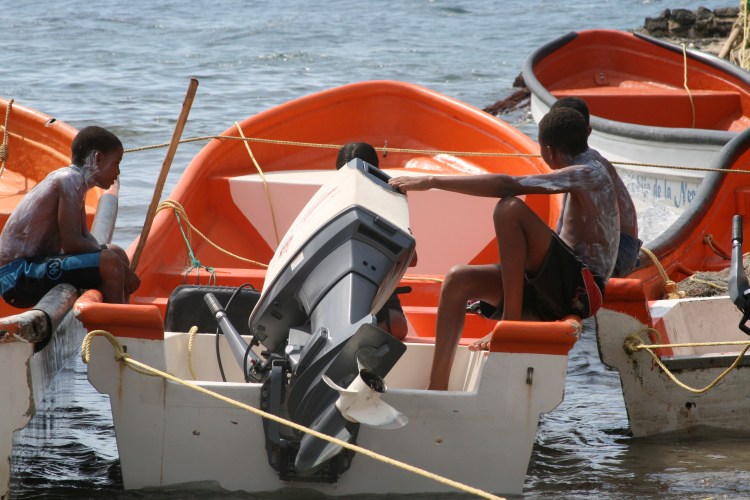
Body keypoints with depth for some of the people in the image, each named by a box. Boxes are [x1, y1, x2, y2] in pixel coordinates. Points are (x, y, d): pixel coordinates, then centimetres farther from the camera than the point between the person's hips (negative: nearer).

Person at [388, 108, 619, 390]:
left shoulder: (587, 174, -10)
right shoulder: (583, 176, 21)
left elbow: (505, 185, -20)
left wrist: (433, 182, -18)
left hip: (579, 288, -10)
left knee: (510, 208, -26)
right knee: (458, 279, 1)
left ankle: (511, 322, -22)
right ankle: (437, 390, -7)